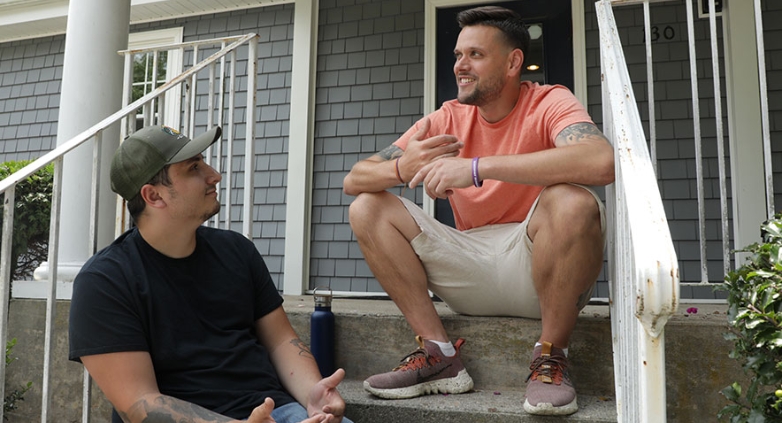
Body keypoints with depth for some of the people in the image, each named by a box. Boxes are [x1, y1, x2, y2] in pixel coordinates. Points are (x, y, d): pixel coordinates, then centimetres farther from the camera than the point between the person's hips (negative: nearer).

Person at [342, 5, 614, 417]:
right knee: (367, 208, -6)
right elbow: (354, 180, 2)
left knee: (572, 202, -34)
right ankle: (439, 355, -8)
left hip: (539, 270, -4)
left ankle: (550, 360, -13)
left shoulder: (548, 103, -7)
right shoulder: (447, 118, 5)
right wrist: (402, 168, -23)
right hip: (470, 269, 5)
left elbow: (602, 162, -32)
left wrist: (477, 167, -33)